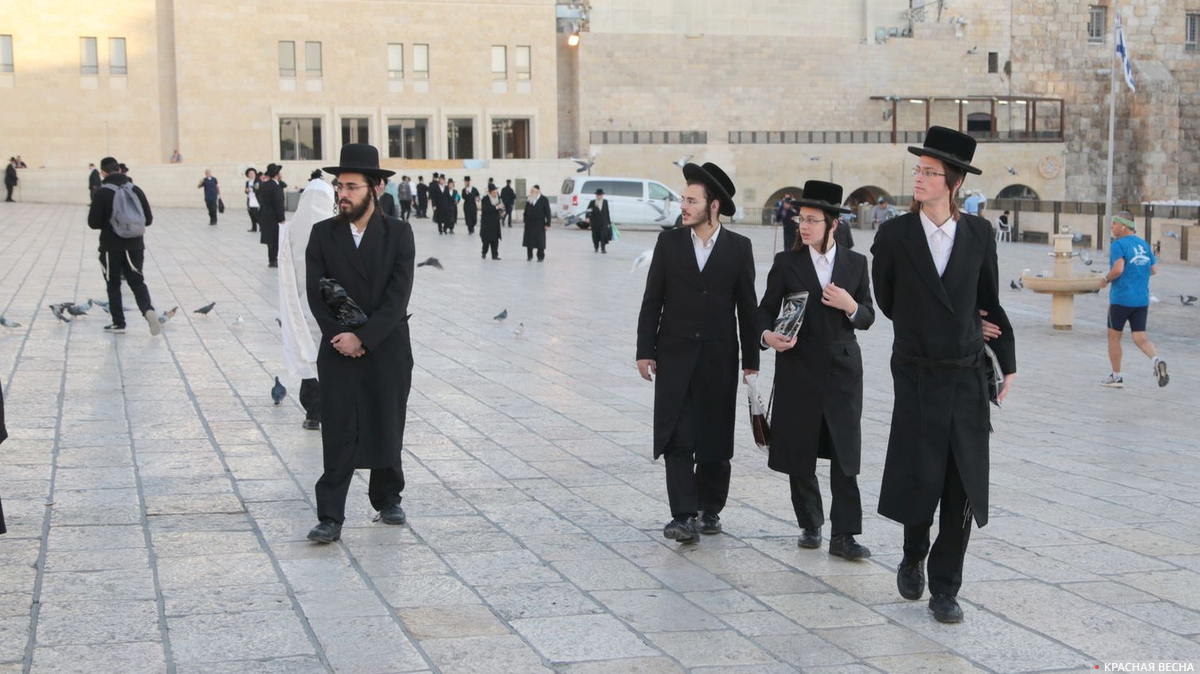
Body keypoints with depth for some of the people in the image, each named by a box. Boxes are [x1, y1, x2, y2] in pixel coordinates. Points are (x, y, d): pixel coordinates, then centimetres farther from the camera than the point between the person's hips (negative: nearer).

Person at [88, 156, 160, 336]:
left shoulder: (101, 193, -11)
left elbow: (93, 223, -10)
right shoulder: (136, 190, 1)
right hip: (135, 245, 3)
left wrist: (108, 224, 11)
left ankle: (118, 323, 14)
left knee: (113, 285, 12)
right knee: (137, 282, 9)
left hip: (111, 247, -3)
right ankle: (148, 309, -18)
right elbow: (148, 220, 4)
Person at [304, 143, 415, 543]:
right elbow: (316, 295, -2)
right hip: (339, 352, 0)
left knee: (387, 428, 10)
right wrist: (341, 337, -13)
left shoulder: (398, 234, -2)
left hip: (388, 350, 0)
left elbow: (398, 296, -10)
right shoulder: (323, 234, 2)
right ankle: (330, 518, -2)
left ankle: (387, 499, 28)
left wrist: (363, 337, -16)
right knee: (338, 434, -4)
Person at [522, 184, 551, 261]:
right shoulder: (529, 200, 8)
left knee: (540, 240, -1)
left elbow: (548, 213, -6)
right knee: (529, 240, 6)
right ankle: (529, 255, 19)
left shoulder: (544, 200, -5)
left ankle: (540, 256, 9)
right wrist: (525, 220, 7)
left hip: (539, 224, -4)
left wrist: (547, 224, -11)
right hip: (529, 223, 4)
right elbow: (526, 211, 13)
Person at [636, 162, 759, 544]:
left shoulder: (738, 247, 0)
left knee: (715, 440, 8)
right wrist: (645, 351, -2)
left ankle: (710, 509, 23)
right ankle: (683, 516, -8)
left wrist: (751, 359, 2)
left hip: (719, 358, 0)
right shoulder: (669, 242, 2)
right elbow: (652, 300, 3)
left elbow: (747, 306, 3)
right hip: (675, 355, 0)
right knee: (677, 438, -7)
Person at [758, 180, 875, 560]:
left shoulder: (855, 263, 6)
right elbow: (766, 309, 4)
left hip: (843, 368, 0)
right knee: (800, 454, 4)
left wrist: (850, 306, -14)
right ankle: (810, 526, 21)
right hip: (799, 368, 0)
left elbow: (868, 318, 7)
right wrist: (767, 335, -17)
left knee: (845, 455, -4)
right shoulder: (786, 263, 2)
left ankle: (844, 536, -1)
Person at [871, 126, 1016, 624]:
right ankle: (913, 557, 29)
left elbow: (990, 301, 11)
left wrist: (1006, 363, 8)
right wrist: (929, 331, 7)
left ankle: (945, 589, 15)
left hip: (968, 378, 2)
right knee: (918, 480, -1)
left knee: (962, 490, 3)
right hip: (918, 377, -2)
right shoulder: (894, 234, -3)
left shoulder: (979, 233, 2)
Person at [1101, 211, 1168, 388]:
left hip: (1121, 299, -6)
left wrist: (1107, 279, -6)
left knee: (1114, 337, 9)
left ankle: (1116, 376, 14)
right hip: (1142, 300, 6)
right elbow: (1154, 270, 12)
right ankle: (1156, 360, -20)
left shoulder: (1118, 244, -11)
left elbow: (1118, 269, -24)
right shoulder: (1144, 244, 10)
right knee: (1140, 337, 7)